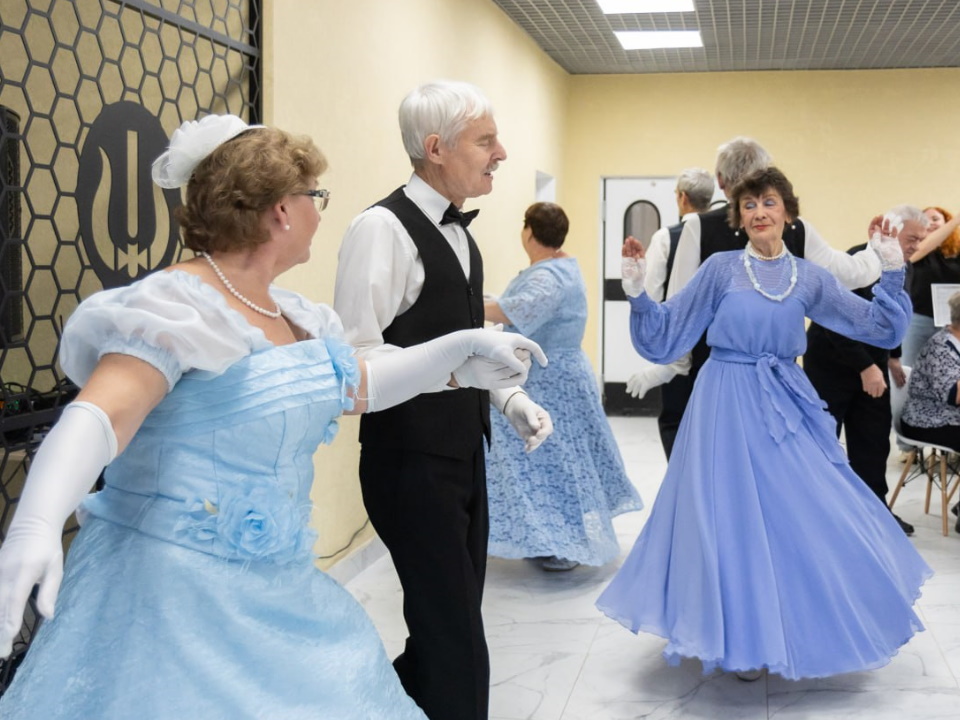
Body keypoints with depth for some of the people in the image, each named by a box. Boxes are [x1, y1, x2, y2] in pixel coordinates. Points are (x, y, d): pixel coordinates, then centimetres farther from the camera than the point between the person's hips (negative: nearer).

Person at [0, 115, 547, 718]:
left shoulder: (294, 316, 8)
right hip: (172, 584, -8)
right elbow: (99, 416, -30)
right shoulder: (177, 305, -17)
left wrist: (464, 346, 20)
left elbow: (357, 388, 24)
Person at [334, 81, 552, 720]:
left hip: (463, 452, 9)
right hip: (410, 458, -9)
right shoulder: (382, 227, -16)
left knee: (448, 626, 18)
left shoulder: (457, 230, 13)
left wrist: (510, 399, 8)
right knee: (455, 640, -4)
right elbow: (355, 354, -21)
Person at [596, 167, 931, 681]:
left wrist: (891, 271, -3)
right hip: (729, 405, -3)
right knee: (735, 517, 1)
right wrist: (637, 291, -16)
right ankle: (742, 640, 21)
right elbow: (666, 335, -2)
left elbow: (880, 329, 7)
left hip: (787, 406, 3)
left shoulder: (809, 278, 5)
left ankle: (800, 632, 26)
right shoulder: (721, 268, -3)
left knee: (806, 516, 4)